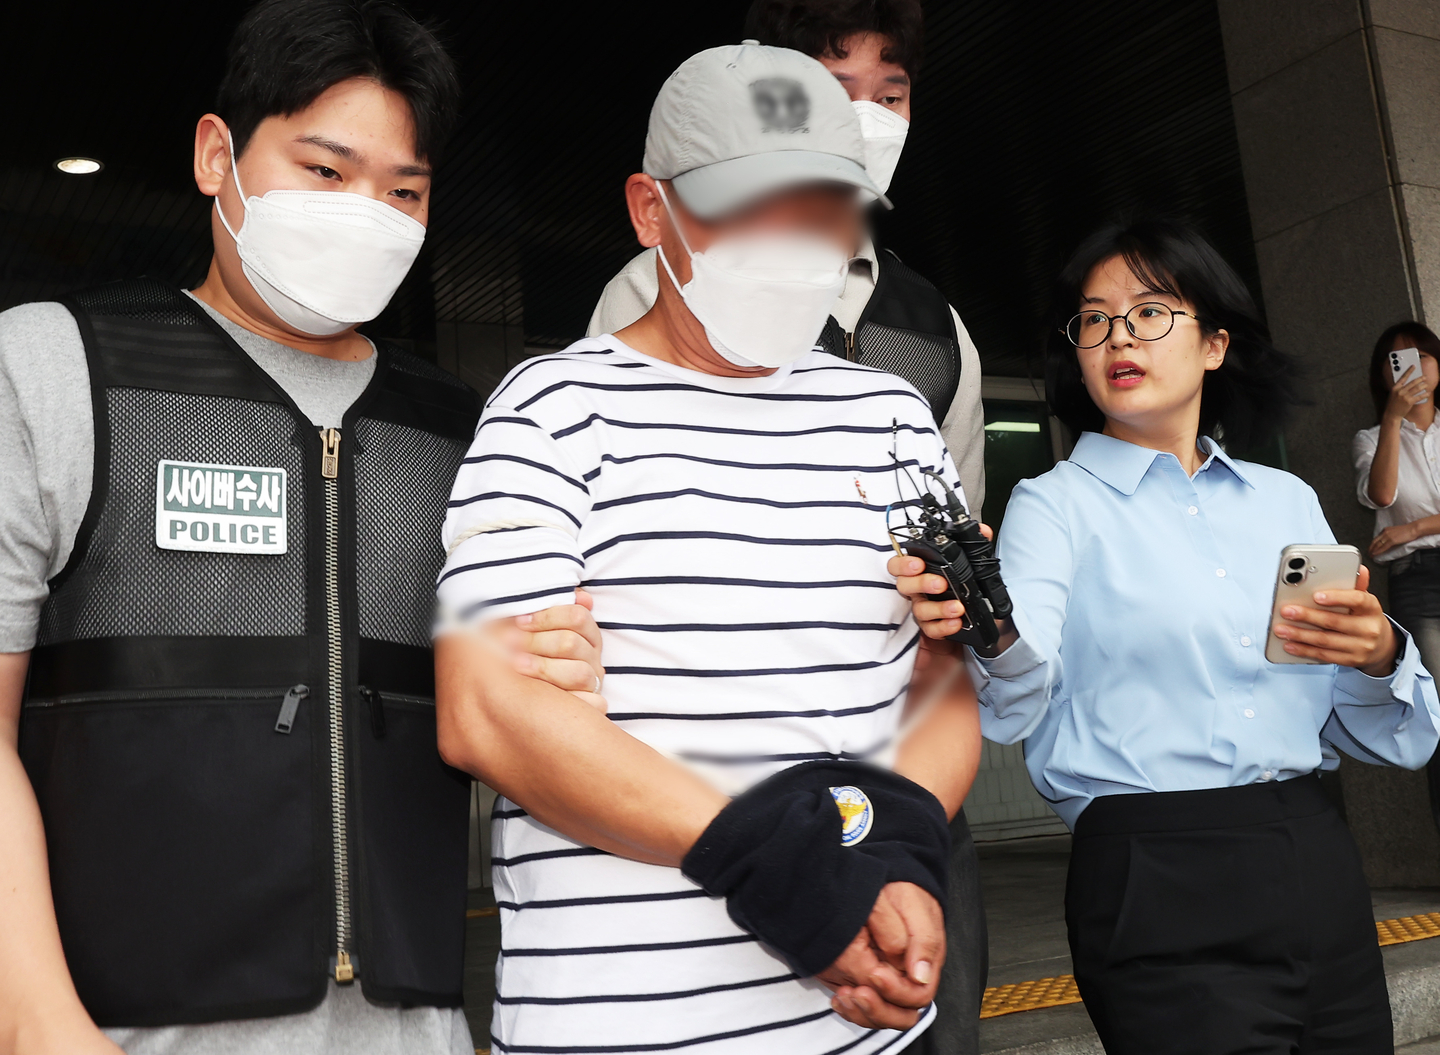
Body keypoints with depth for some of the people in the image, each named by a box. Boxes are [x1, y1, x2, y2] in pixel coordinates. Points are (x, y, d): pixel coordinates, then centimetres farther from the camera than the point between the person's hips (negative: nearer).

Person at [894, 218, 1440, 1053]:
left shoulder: (1288, 499, 12)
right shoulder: (1056, 504, 0)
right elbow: (1019, 706, -19)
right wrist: (994, 635, -41)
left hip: (1320, 865, 5)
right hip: (1163, 890, -5)